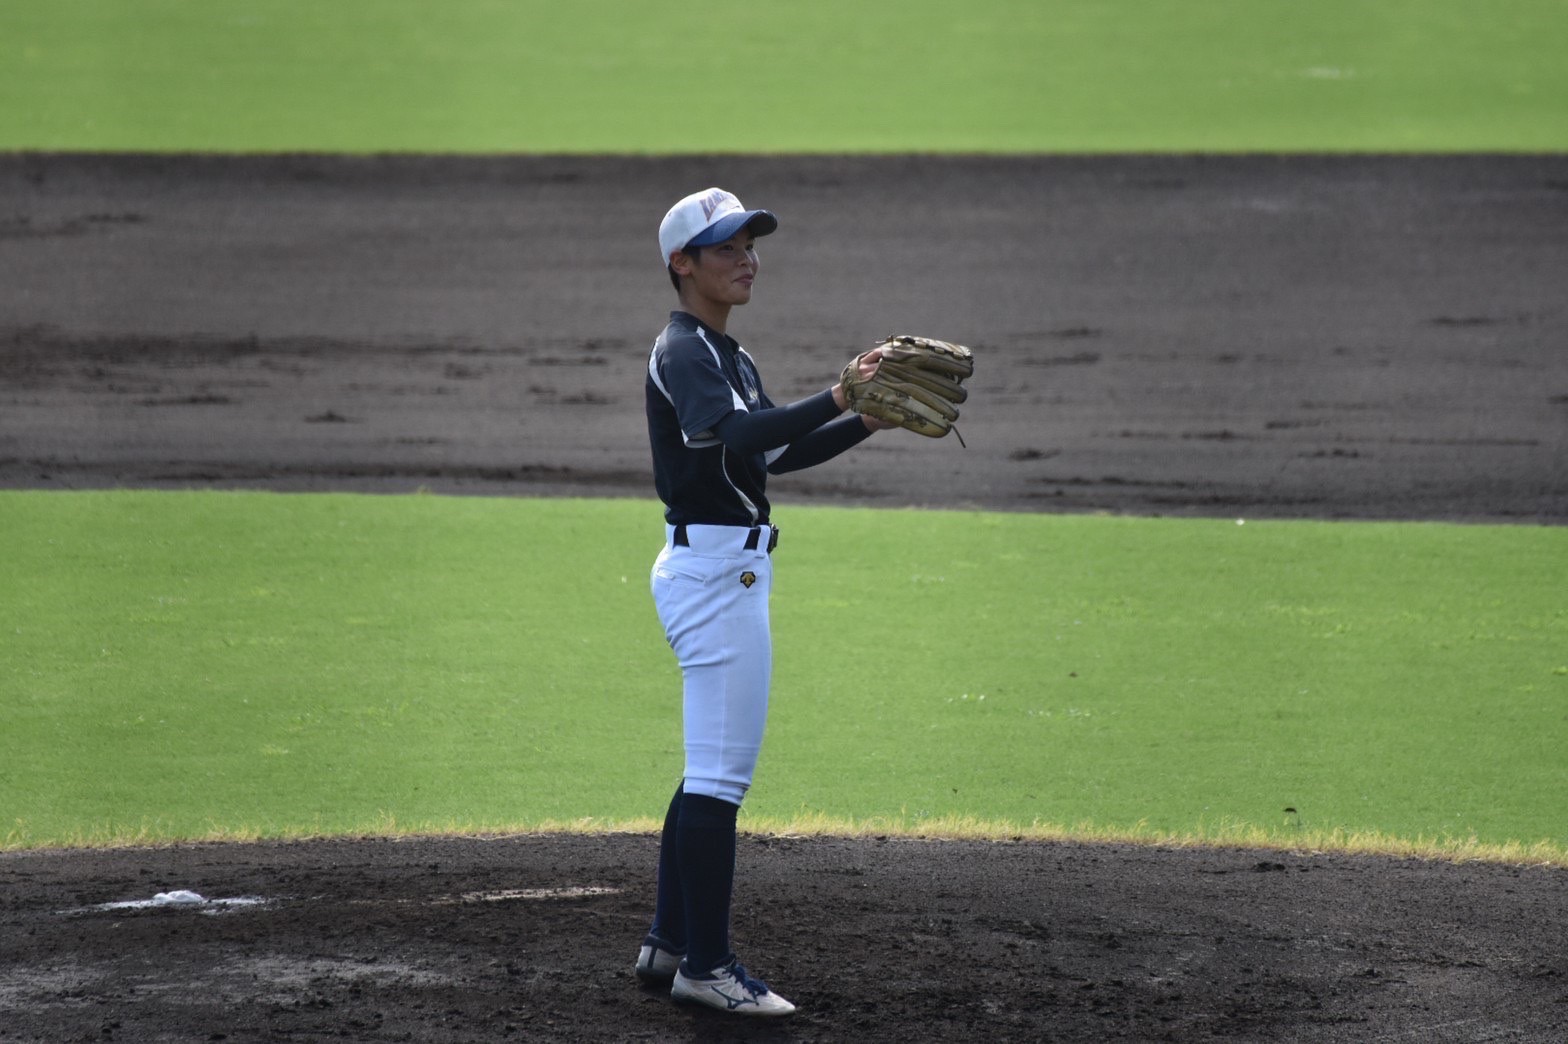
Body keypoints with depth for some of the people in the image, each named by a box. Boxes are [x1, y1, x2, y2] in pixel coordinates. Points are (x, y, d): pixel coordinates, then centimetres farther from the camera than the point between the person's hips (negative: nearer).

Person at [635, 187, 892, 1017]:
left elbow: (777, 453, 22)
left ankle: (671, 944, 19)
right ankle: (704, 964, -9)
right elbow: (738, 436, -31)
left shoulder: (726, 355, 17)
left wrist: (869, 422, 10)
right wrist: (836, 399, -40)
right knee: (720, 773, -10)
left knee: (713, 767, 14)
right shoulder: (683, 353, -14)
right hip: (715, 567, -11)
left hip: (728, 568, 11)